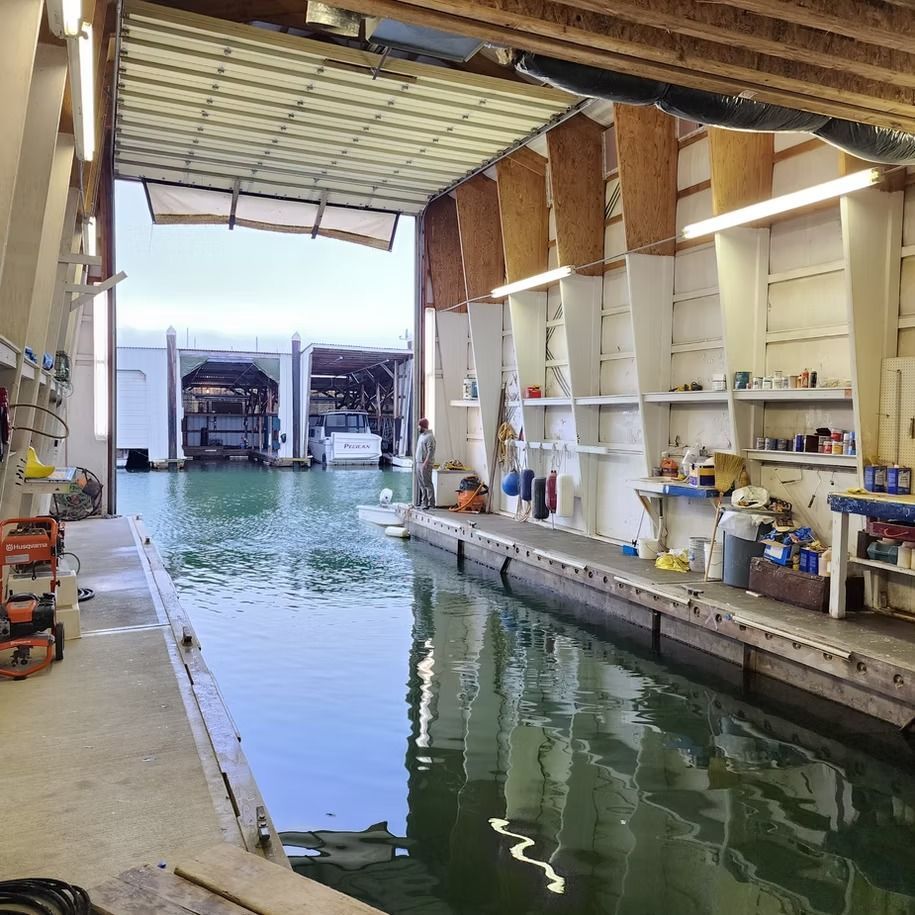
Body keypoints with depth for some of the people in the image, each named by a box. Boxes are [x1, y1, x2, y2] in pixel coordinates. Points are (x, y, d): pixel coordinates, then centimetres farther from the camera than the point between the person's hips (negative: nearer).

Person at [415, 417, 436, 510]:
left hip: (425, 464, -10)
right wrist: (418, 463, 18)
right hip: (419, 463, 10)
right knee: (422, 485, 11)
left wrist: (425, 463, -24)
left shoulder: (429, 437, -12)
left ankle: (431, 504, -8)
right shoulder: (421, 435, 18)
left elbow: (431, 452, -19)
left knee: (427, 484, -9)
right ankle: (423, 502, 17)